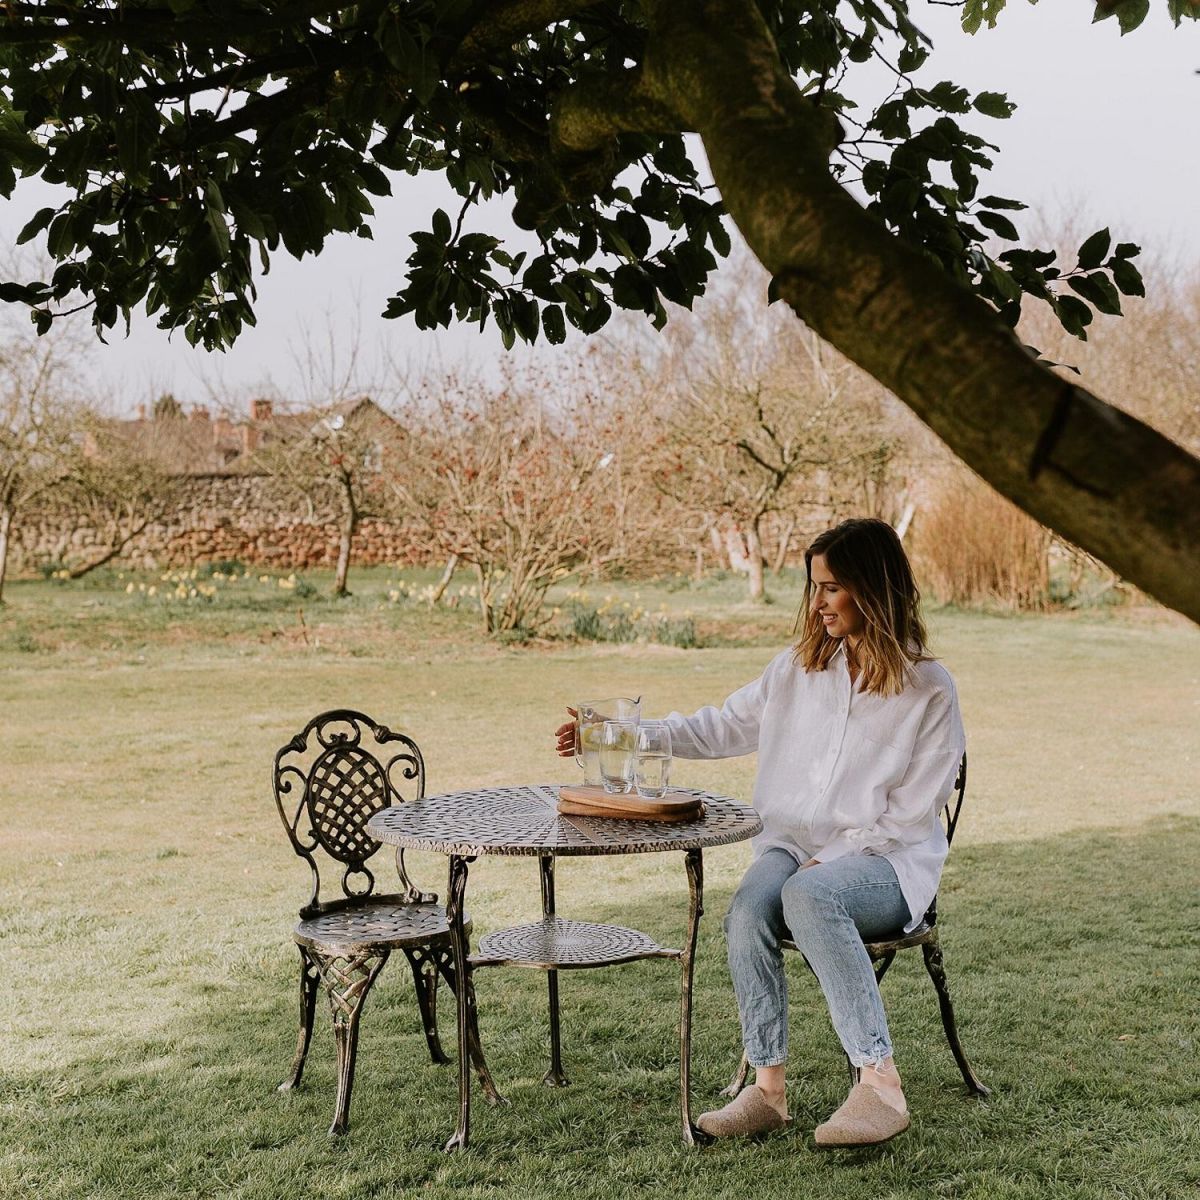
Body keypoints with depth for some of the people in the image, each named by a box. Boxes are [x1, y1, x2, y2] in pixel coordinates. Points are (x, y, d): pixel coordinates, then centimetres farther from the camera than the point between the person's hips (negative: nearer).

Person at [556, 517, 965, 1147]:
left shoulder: (929, 691, -5)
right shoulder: (799, 666, 9)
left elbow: (910, 813, -7)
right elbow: (725, 726, 16)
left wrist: (829, 859, -15)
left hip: (886, 860, -4)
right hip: (793, 845, 4)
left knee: (808, 896, -37)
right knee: (747, 909, -29)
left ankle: (880, 1082, -35)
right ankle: (767, 1087, -24)